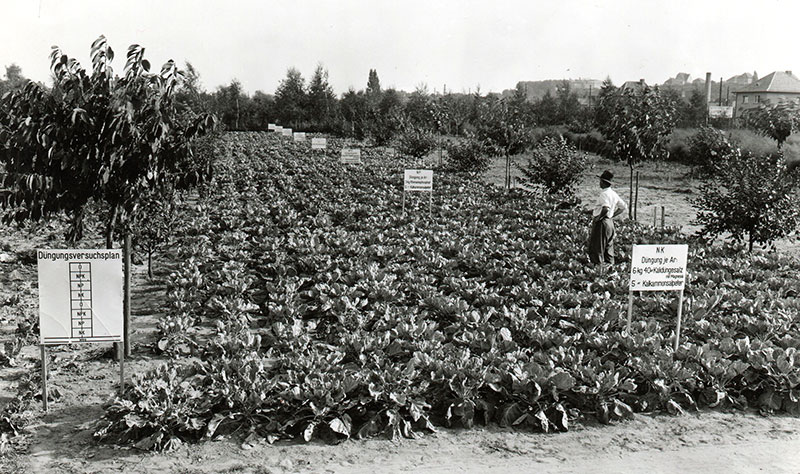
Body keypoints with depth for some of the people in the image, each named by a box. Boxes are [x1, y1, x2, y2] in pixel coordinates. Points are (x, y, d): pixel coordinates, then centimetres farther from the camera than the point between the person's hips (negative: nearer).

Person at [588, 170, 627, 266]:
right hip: (610, 222, 9)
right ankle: (610, 264, 17)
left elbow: (606, 208, -33)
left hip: (601, 222, -9)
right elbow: (624, 207, 16)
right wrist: (612, 215, 13)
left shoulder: (604, 193, -17)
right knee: (608, 246, 14)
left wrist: (598, 217, -21)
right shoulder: (614, 193, 10)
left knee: (597, 247, -1)